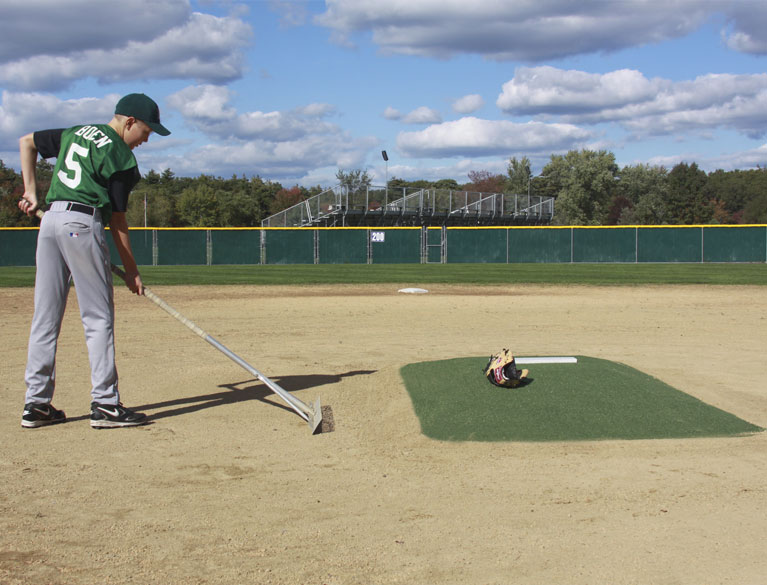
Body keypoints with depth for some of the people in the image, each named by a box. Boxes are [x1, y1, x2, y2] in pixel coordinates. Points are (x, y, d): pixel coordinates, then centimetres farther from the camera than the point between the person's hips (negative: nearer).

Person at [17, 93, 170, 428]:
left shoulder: (74, 133, 19)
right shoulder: (120, 157, -2)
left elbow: (26, 142, 28)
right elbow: (117, 221, -2)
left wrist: (31, 191, 24)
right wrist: (131, 271, 5)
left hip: (49, 220, 8)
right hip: (82, 224, -8)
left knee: (45, 316, 8)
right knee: (98, 318, -2)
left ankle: (37, 405, 11)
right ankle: (104, 404, -4)